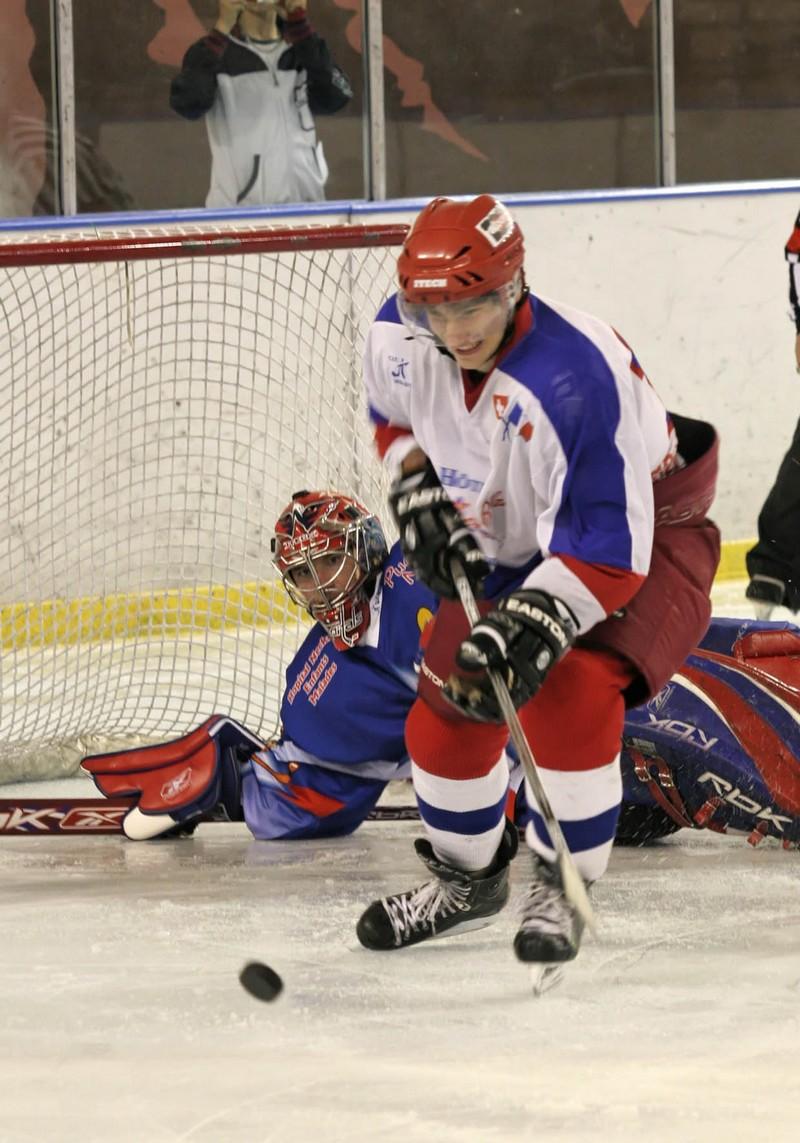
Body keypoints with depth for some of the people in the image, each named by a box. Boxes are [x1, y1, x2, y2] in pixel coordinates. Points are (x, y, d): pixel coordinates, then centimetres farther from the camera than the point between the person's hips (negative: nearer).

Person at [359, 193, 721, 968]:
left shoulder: (573, 380, -40)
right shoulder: (401, 338, -18)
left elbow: (607, 551, -37)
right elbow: (393, 415, 9)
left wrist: (531, 629, -46)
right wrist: (421, 502, -4)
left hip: (643, 534, -7)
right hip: (507, 549, 7)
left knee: (568, 694, -28)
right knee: (445, 712, 2)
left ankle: (560, 888, -7)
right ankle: (466, 876, 30)